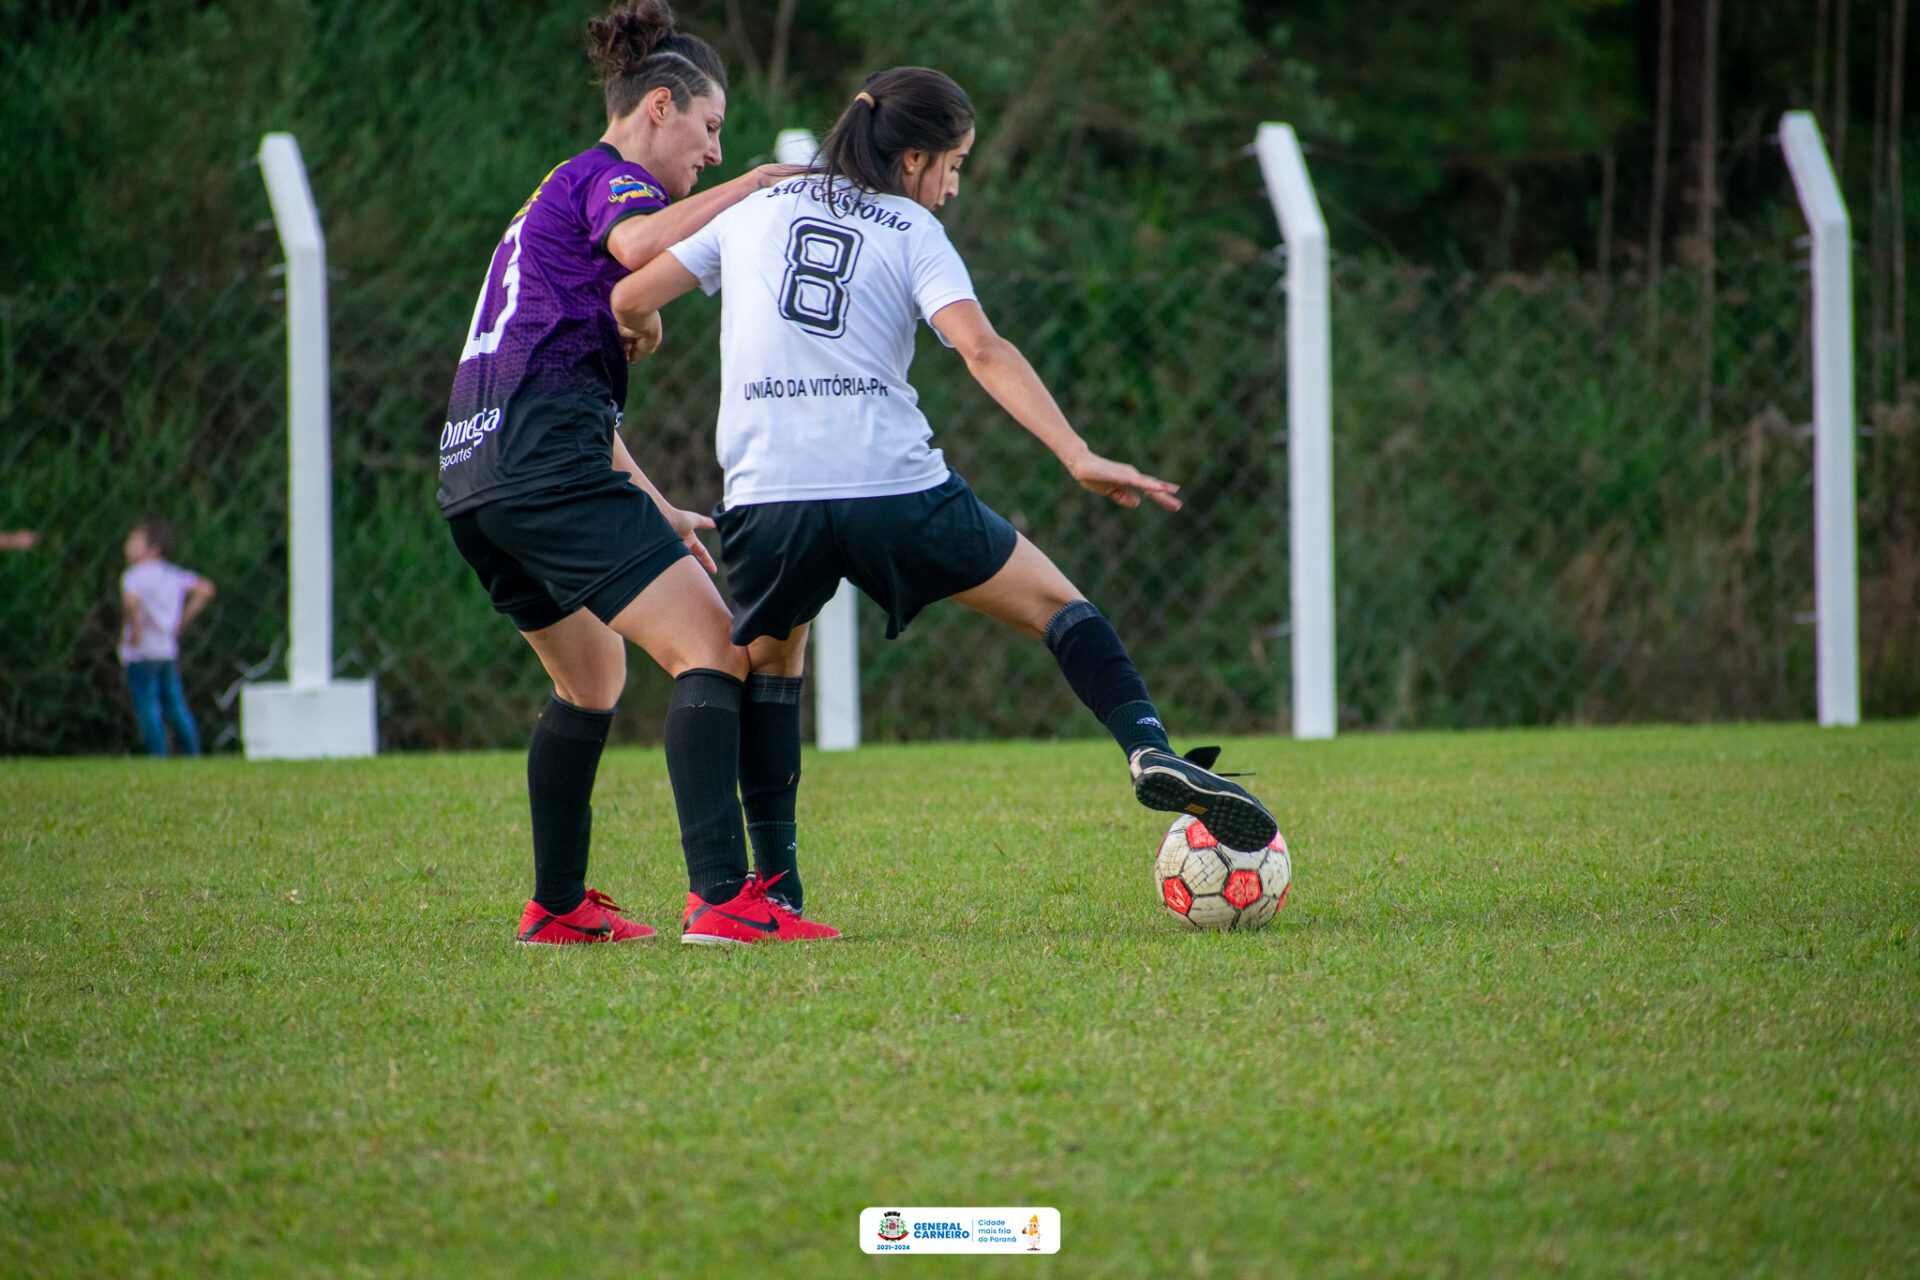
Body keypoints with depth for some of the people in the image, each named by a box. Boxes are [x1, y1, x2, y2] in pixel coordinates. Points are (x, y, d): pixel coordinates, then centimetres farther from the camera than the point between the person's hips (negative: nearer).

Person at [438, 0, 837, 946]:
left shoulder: (560, 193, 29)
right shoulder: (607, 176, 1)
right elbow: (639, 240, -27)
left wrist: (659, 512, 31)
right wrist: (746, 189, -13)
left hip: (473, 473, 10)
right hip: (546, 458, -10)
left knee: (592, 680, 26)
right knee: (712, 651, -14)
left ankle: (558, 906, 26)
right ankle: (721, 897, -27)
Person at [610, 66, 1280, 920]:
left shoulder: (754, 209, 18)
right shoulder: (913, 233, 8)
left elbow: (628, 301, 19)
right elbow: (982, 351, -8)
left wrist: (642, 330, 43)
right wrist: (1078, 457, -15)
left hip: (768, 495, 2)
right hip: (893, 487, -2)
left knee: (767, 658, 26)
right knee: (1054, 603, 11)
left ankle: (774, 886, 16)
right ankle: (1149, 749, -14)